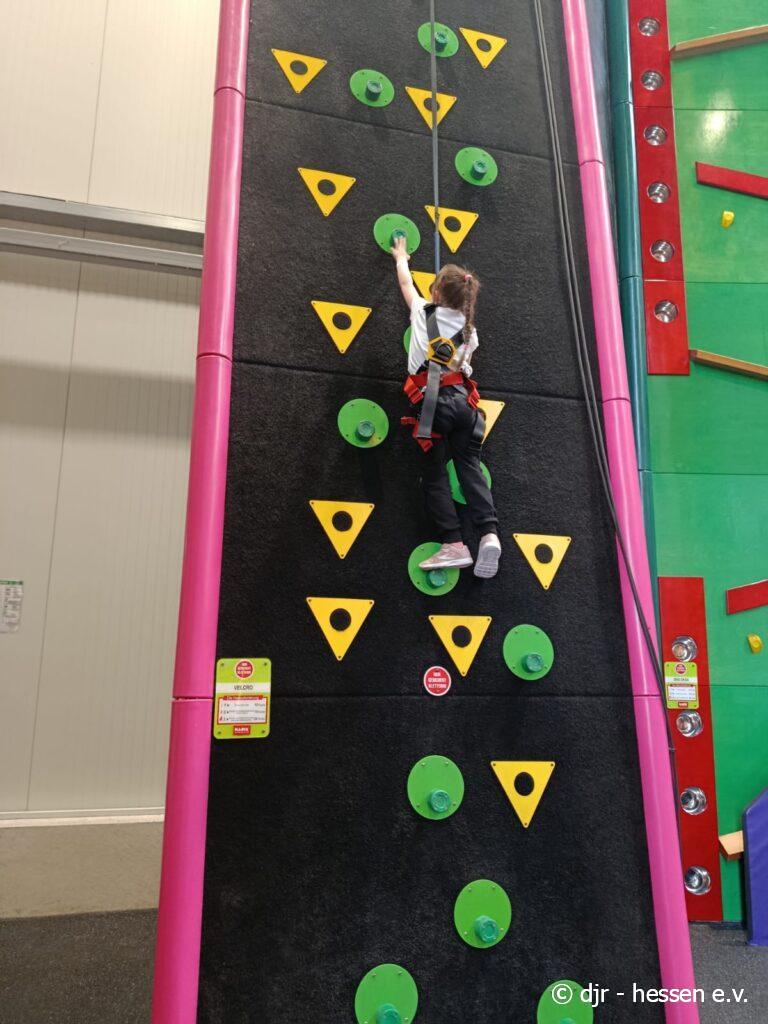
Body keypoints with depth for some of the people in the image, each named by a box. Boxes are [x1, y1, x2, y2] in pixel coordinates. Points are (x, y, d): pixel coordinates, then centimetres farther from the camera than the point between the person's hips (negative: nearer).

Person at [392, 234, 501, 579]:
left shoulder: (424, 312, 12)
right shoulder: (468, 328, 19)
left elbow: (406, 283, 30)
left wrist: (401, 257, 48)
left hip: (434, 401, -4)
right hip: (463, 400, 4)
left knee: (434, 474, -1)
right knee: (469, 466, 5)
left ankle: (453, 544, -9)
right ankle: (489, 533, -11)